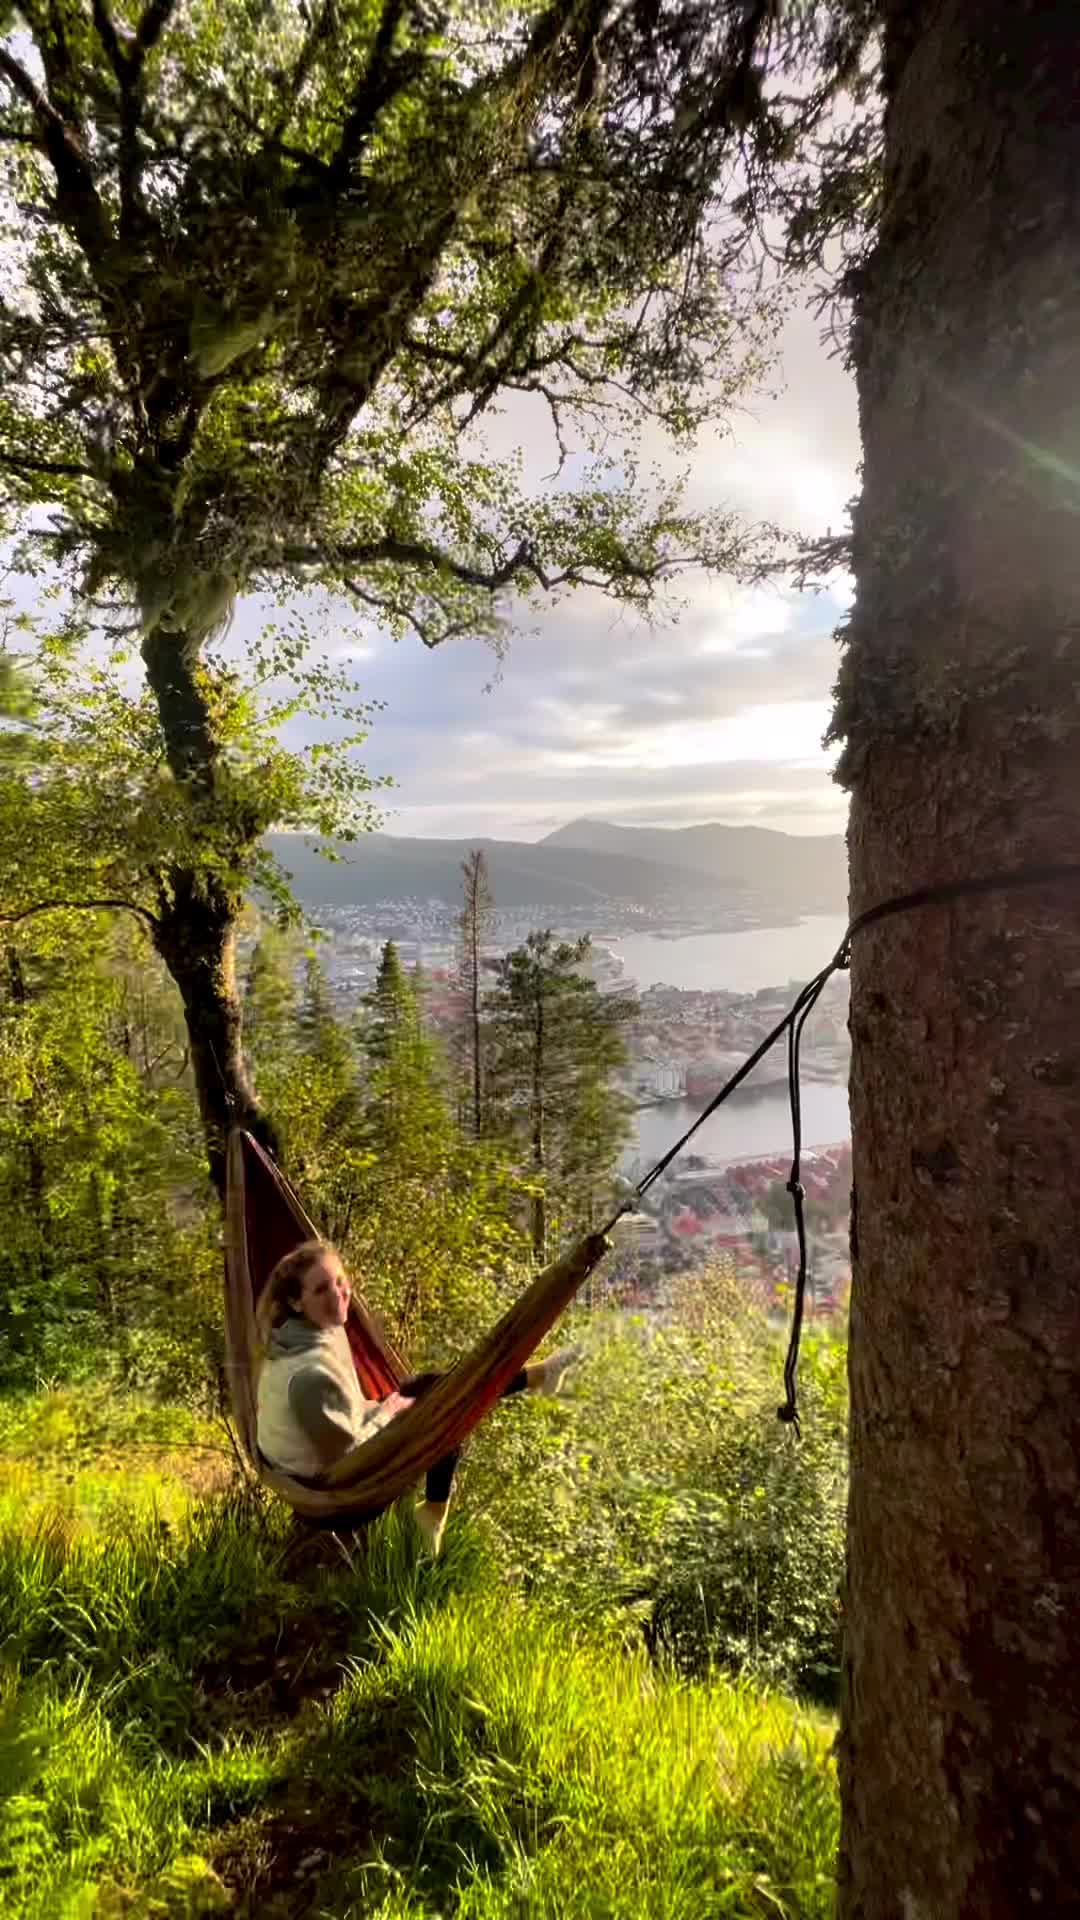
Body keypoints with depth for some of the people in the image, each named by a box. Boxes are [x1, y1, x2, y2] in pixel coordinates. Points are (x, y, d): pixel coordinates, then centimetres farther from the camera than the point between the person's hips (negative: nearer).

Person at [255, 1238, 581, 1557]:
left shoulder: (296, 1331, -11)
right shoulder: (311, 1373, -40)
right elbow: (346, 1456, -30)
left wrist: (374, 1410, 3)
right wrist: (386, 1413, -15)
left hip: (311, 1451, 8)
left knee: (433, 1386, 10)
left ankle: (535, 1376, 25)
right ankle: (434, 1515, 27)